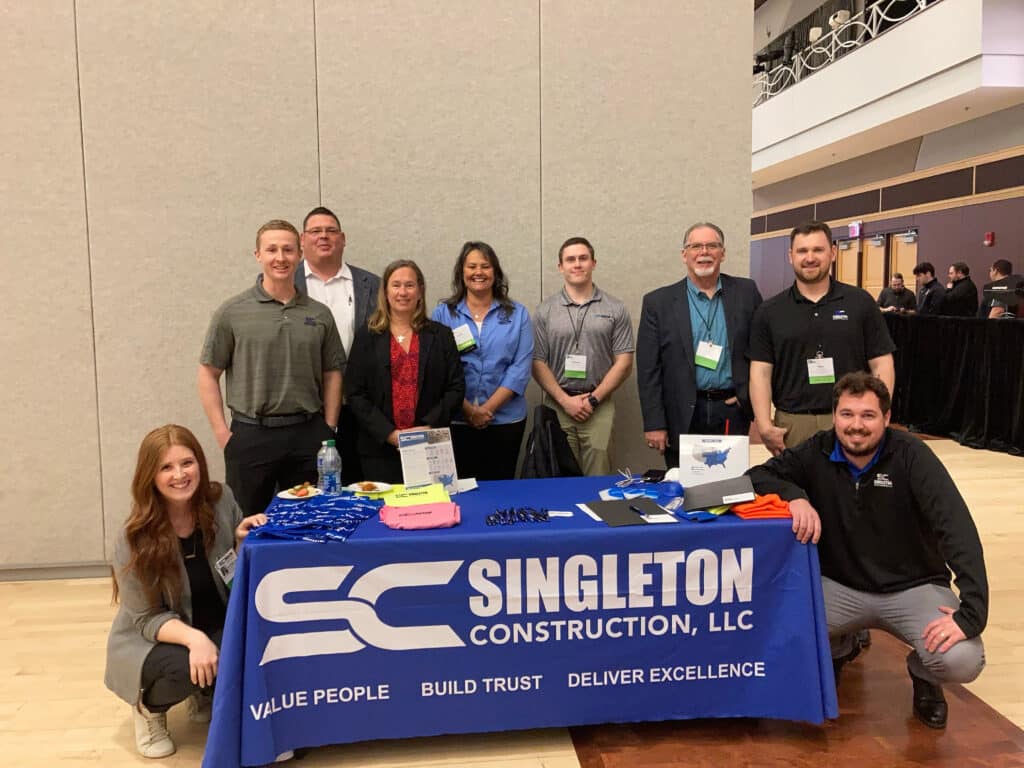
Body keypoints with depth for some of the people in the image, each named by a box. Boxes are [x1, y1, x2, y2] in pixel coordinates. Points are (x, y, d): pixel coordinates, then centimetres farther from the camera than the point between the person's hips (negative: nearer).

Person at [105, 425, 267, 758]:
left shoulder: (220, 499, -13)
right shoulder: (134, 539, -21)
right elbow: (147, 619, -16)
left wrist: (243, 540, -21)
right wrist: (193, 638, -35)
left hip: (219, 627, 4)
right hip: (153, 640, -3)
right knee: (188, 667, -35)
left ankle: (208, 698, 8)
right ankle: (150, 706, 3)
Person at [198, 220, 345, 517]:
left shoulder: (319, 314, 6)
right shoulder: (232, 312, 0)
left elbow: (332, 373, 10)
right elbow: (208, 373, 1)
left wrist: (329, 430, 3)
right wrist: (222, 433, -6)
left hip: (308, 435, 2)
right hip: (251, 436, -2)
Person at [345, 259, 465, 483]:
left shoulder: (441, 335, 9)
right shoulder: (366, 337, 7)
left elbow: (456, 388, 5)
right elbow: (355, 395, 1)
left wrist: (428, 427, -9)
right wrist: (390, 433, -10)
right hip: (380, 449, 0)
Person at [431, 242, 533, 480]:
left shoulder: (517, 314, 5)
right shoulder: (442, 314, 4)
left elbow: (520, 368, -3)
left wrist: (488, 408, -12)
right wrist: (469, 409, -11)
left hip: (505, 420, 1)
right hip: (455, 420, 0)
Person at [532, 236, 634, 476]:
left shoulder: (615, 309, 5)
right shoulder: (545, 311, 6)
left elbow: (624, 361, 1)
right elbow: (538, 363, 3)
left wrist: (593, 399, -6)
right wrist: (565, 400, -7)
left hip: (599, 406, 0)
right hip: (558, 404, 1)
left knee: (598, 478, -1)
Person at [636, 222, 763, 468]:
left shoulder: (746, 292, 6)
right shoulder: (658, 302, 1)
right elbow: (648, 369, -2)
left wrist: (750, 394, 1)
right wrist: (654, 424, -5)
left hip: (734, 412, 1)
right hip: (682, 417, -1)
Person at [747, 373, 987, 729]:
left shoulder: (910, 455, -16)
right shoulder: (818, 452, -8)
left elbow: (958, 530, -22)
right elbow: (757, 476, -7)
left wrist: (971, 612, -32)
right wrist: (796, 496, -28)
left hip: (913, 587, -1)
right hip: (840, 586, 2)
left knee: (962, 661, -27)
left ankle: (923, 674, 14)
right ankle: (836, 650, 15)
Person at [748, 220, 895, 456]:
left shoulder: (860, 302, 3)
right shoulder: (769, 312, 4)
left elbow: (882, 365, 3)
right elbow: (761, 372, 0)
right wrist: (764, 426, -10)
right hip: (791, 424, 0)